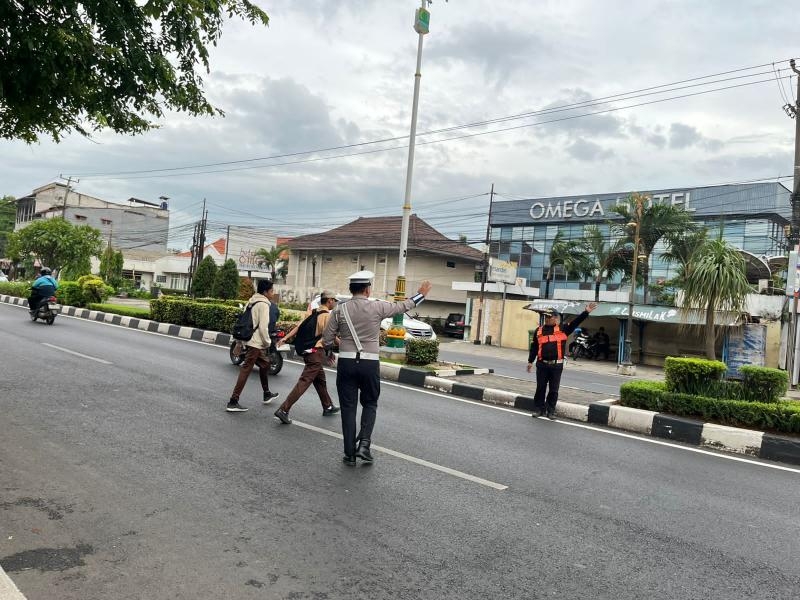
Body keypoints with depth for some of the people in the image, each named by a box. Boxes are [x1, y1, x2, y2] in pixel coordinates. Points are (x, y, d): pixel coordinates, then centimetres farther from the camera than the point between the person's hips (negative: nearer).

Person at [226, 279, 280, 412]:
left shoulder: (252, 302, 15)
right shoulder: (263, 304, -12)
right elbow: (263, 327, -18)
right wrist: (267, 343, -5)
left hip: (249, 340, 10)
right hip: (256, 343, -10)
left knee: (265, 363, 22)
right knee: (246, 370, -9)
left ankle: (267, 394, 34)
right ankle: (233, 402, -10)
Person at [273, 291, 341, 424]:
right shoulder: (328, 316, -10)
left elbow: (298, 326, 4)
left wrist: (285, 338, 0)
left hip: (308, 350, 9)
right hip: (316, 352, -9)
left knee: (321, 380, 22)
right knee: (304, 382, -10)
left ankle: (328, 407, 36)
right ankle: (283, 410, -16)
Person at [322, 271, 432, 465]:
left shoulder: (340, 310, -1)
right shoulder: (377, 307, -5)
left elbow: (327, 339, 2)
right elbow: (401, 306, 10)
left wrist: (328, 353, 24)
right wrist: (421, 294, 25)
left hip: (346, 362, 1)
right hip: (370, 363, -1)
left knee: (348, 407, 8)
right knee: (370, 403, 17)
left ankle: (349, 454, 10)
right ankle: (364, 443, 0)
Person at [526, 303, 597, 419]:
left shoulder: (562, 329, 3)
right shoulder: (539, 330, 7)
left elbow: (575, 322, -6)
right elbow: (534, 347, 10)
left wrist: (586, 312, -16)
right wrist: (530, 361, 8)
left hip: (556, 365, -1)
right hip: (542, 364, 1)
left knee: (554, 390, 6)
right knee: (540, 388, 8)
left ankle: (551, 411, 16)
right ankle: (538, 409, 18)